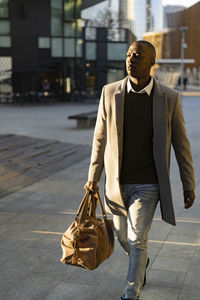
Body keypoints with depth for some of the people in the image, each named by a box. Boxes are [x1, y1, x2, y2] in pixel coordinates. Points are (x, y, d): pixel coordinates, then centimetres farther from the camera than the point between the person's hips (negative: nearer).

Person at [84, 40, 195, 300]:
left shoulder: (169, 98, -9)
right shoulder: (110, 92, -4)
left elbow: (181, 144, -1)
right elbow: (100, 138, 3)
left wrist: (189, 185, 1)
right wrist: (93, 177, 4)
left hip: (148, 183, -3)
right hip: (117, 182, 3)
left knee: (137, 240, -6)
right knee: (123, 236, 18)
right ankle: (142, 263, 51)